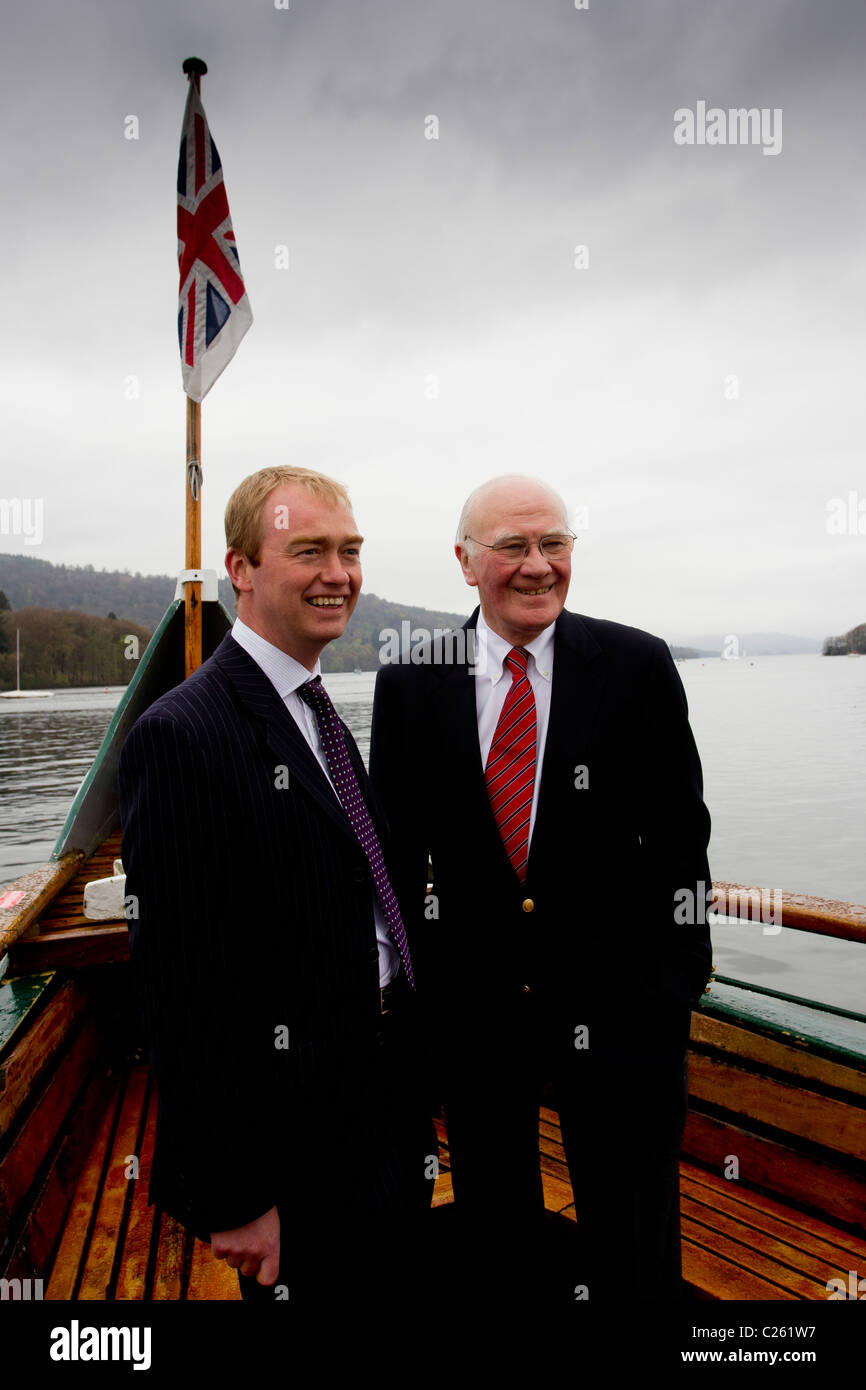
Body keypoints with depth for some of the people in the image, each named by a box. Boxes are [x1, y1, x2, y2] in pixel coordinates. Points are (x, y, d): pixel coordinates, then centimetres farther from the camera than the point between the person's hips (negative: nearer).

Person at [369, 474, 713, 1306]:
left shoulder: (638, 666, -7)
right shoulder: (409, 683, -3)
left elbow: (678, 838, -3)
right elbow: (395, 848, 3)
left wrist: (677, 983, -4)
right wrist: (406, 983, 3)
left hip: (616, 996, -1)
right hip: (472, 1002, 2)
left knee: (634, 1251, 17)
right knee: (492, 1238, 23)